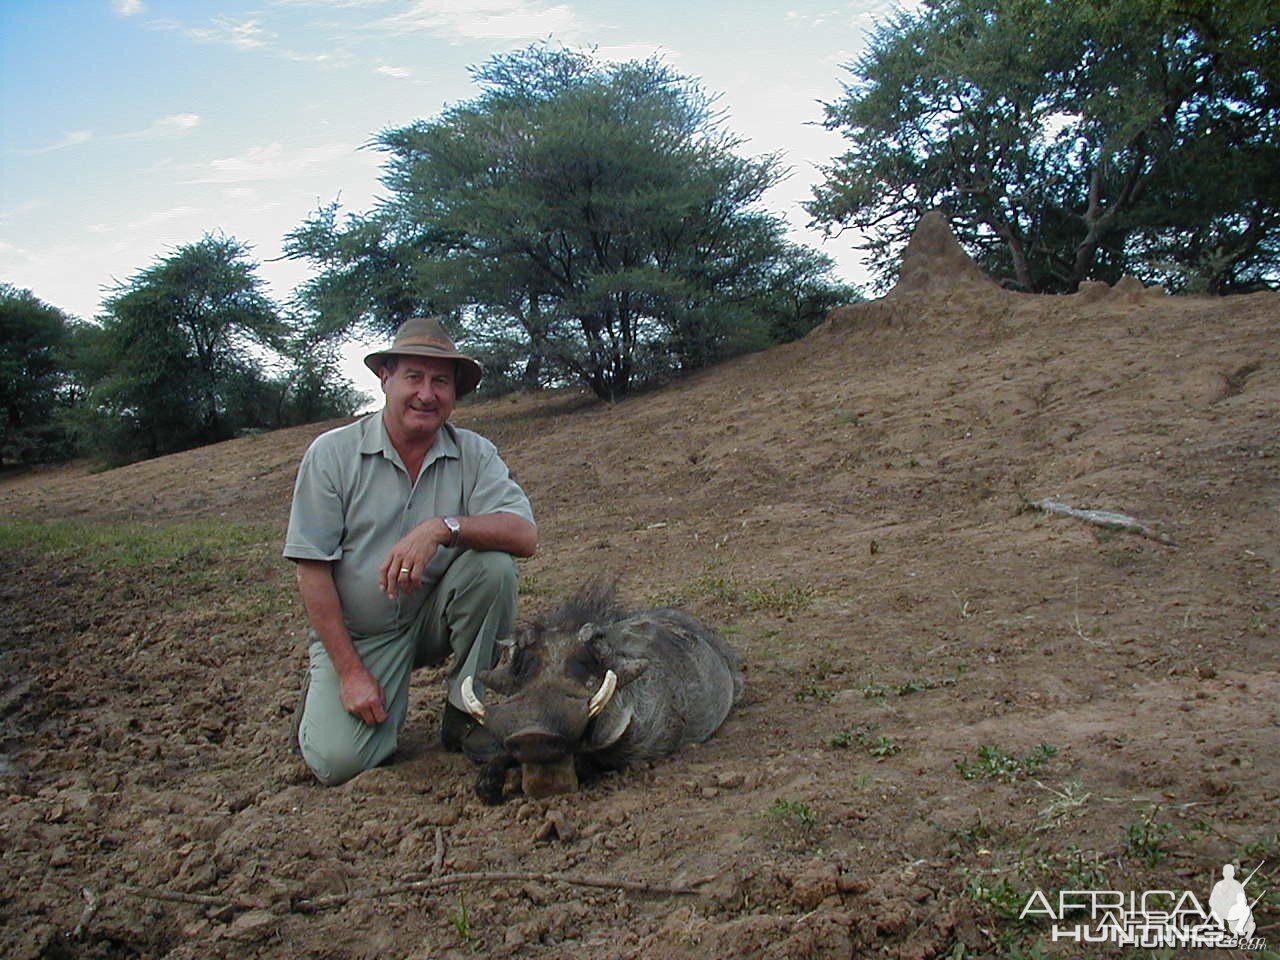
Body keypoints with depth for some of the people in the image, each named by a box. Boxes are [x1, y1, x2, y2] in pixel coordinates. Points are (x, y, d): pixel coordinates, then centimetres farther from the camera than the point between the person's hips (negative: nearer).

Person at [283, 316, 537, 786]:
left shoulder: (474, 454, -5)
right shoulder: (332, 454, -10)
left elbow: (524, 534, -20)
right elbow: (312, 569, -11)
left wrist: (443, 528, -37)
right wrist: (351, 671, -15)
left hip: (435, 618, 2)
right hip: (355, 631, -1)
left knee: (492, 563, -25)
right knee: (338, 760, -19)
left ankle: (467, 715, -8)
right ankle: (326, 690, 18)